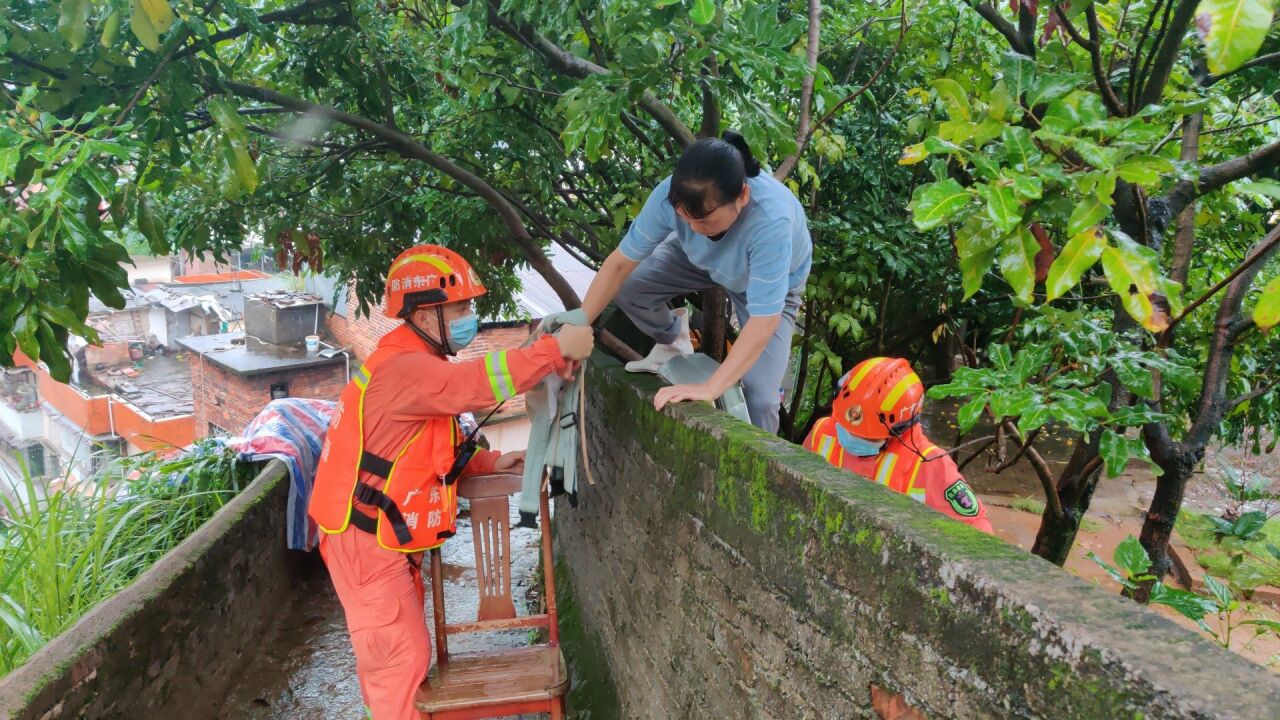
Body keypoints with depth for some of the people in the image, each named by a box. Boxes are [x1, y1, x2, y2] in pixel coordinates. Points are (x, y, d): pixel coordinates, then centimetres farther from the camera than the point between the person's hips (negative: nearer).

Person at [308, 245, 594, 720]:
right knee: (403, 657, -3)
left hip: (390, 540, 10)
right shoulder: (404, 369, -23)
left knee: (389, 651, 21)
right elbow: (474, 383, -38)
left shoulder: (415, 366, 11)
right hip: (367, 544, -10)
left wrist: (491, 463, 5)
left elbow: (431, 453, 16)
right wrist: (555, 349, -33)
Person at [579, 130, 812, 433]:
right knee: (627, 285, -17)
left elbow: (764, 321, -44)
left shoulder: (772, 221, -46)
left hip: (771, 283, -3)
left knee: (761, 397, -16)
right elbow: (620, 263, -25)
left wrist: (710, 388, -48)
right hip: (703, 260, 4)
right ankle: (674, 341, 15)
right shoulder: (671, 195, -35)